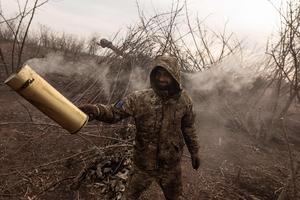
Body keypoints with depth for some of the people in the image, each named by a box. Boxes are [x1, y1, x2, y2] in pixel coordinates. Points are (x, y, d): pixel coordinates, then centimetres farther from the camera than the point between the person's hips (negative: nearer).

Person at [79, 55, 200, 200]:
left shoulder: (184, 100, -11)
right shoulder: (140, 98, -19)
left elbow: (189, 128, 2)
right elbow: (114, 112, -18)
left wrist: (194, 152, 10)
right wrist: (97, 110, -39)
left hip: (171, 166, 2)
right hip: (144, 164, -1)